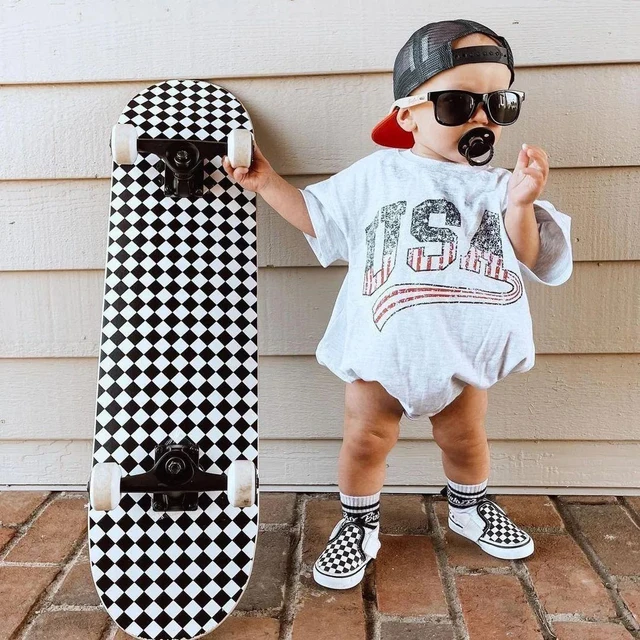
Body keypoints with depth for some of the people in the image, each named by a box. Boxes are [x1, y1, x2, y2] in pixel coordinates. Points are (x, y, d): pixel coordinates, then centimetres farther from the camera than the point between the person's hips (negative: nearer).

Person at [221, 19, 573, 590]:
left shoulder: (498, 186, 3)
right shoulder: (375, 175, 1)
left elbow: (533, 263, -2)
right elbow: (319, 217, 12)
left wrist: (521, 205, -18)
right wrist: (267, 183, 6)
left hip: (465, 352, 2)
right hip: (382, 349, -1)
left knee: (465, 437, 17)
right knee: (365, 440, 6)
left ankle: (471, 508, 45)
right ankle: (358, 525, 30)